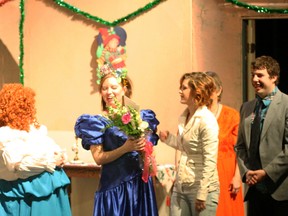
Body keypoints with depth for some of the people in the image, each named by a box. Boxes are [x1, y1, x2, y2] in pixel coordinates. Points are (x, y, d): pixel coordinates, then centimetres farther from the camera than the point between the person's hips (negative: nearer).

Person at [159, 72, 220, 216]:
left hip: (202, 188, -7)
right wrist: (168, 138, 6)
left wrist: (202, 195, -19)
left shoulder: (207, 120, -15)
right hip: (180, 187, 7)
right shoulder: (184, 117, 8)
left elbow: (210, 160, -18)